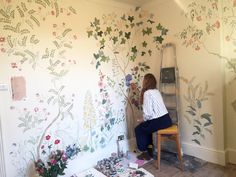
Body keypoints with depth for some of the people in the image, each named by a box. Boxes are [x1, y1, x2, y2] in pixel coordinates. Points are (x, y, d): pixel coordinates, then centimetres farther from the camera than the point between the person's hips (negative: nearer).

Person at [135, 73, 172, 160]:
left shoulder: (147, 93, -14)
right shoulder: (156, 91, 13)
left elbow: (148, 113, -17)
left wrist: (143, 119, 0)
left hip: (159, 121, -9)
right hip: (166, 119, 9)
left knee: (138, 129, 13)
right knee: (146, 126, 30)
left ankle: (145, 153, 22)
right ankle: (150, 149, 34)